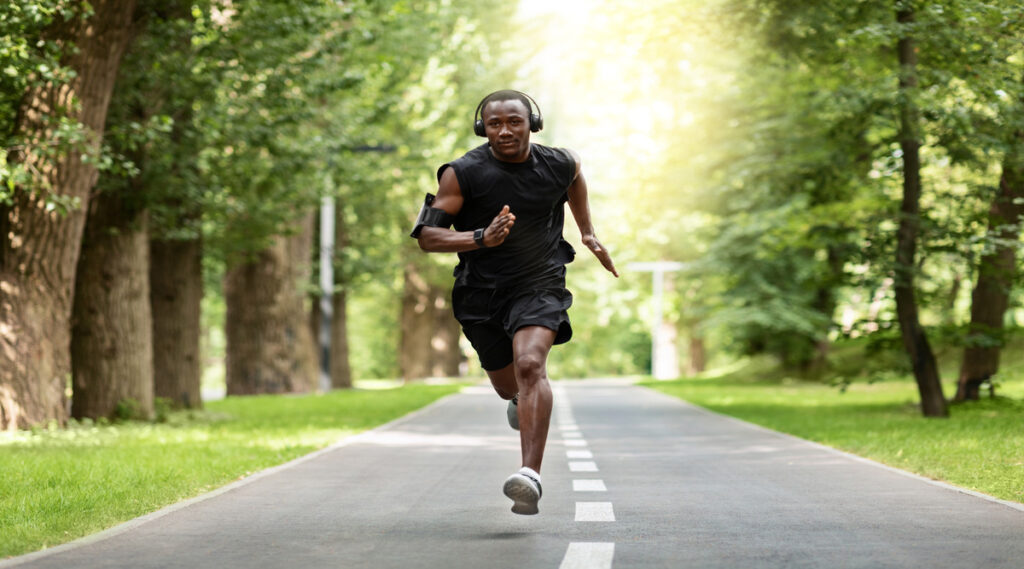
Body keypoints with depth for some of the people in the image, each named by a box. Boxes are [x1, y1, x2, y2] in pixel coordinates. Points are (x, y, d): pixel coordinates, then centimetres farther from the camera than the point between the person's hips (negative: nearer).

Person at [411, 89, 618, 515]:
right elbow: (427, 236, -15)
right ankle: (524, 399, 59)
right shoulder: (463, 174, -13)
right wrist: (480, 238, -31)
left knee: (530, 365, -27)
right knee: (508, 386, 17)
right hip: (482, 291, 1)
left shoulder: (557, 165, -4)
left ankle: (531, 475, -37)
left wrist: (588, 234, 21)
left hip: (540, 285, -1)